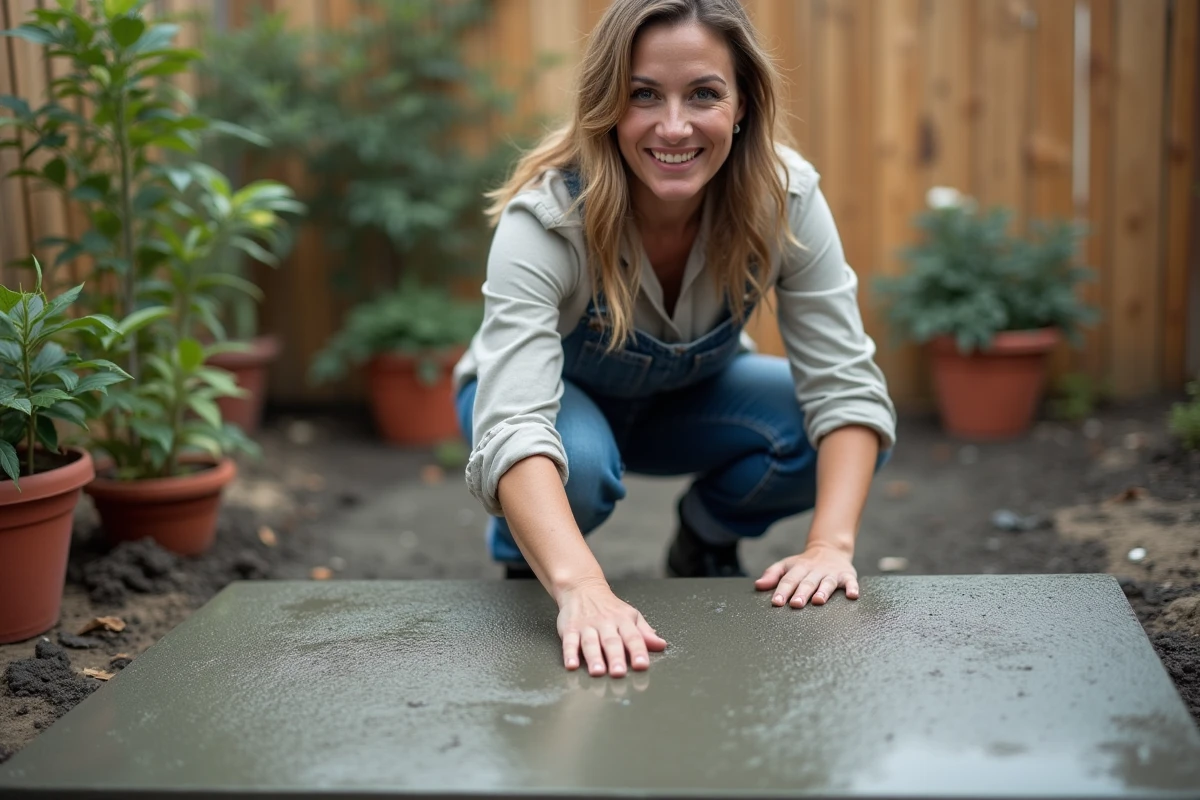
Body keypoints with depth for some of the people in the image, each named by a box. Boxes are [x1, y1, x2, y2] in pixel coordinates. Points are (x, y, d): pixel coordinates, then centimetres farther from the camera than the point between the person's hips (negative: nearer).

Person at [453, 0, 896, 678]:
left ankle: (707, 541, 8)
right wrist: (582, 589, -64)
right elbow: (513, 430, -48)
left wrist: (832, 545, -42)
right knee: (577, 463, -36)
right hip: (562, 399, -3)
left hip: (691, 394, 3)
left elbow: (846, 386, -27)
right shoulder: (545, 220, -37)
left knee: (822, 431, -24)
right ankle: (526, 568, -1)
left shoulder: (786, 197, -27)